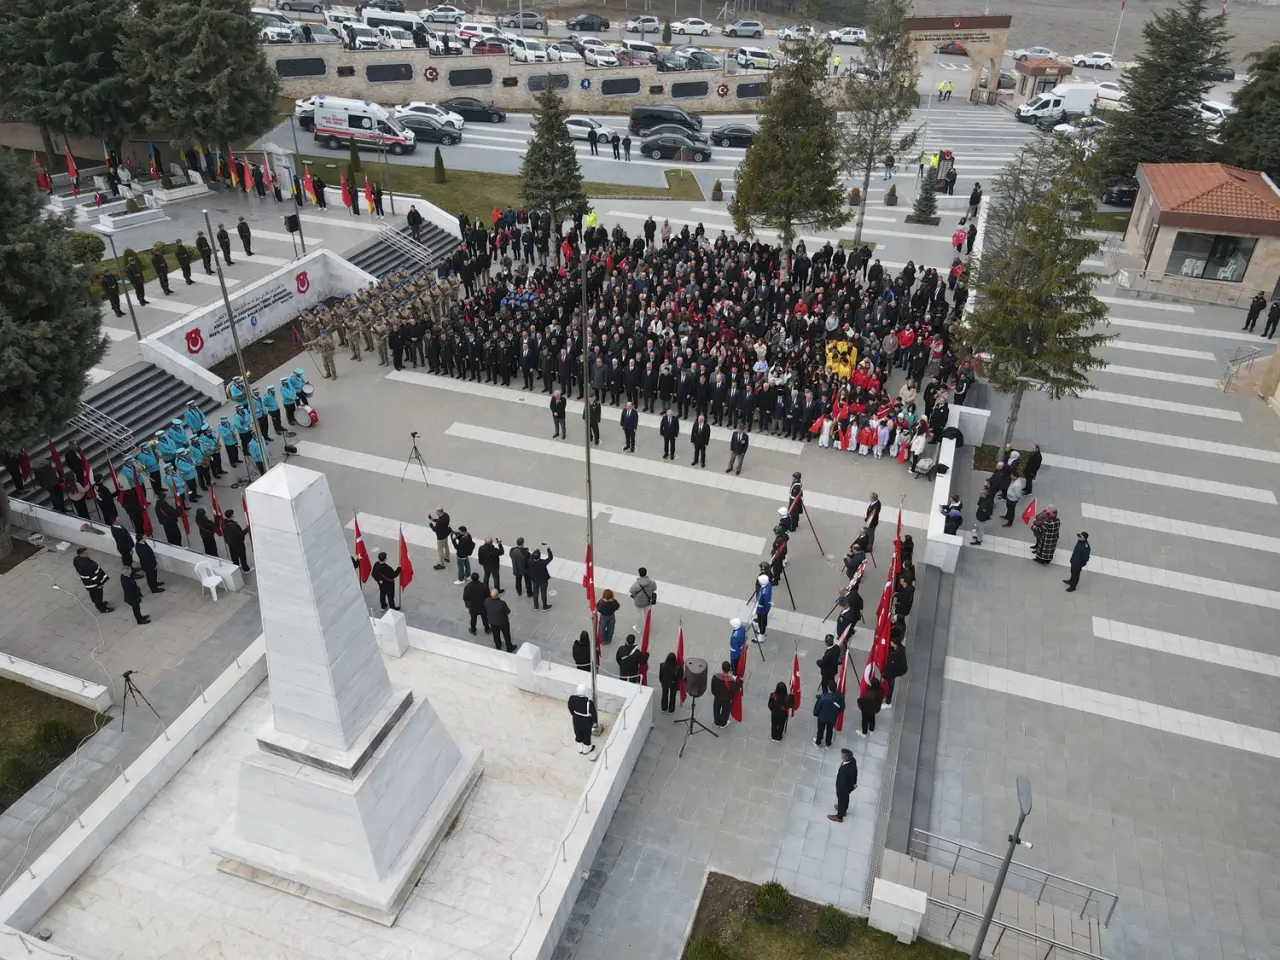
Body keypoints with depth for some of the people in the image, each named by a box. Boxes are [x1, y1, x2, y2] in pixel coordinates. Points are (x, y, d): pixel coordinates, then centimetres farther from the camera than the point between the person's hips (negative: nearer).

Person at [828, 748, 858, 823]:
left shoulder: (844, 770, -46)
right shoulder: (853, 760, -23)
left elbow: (841, 782, -28)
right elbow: (855, 773, -3)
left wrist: (838, 791, -10)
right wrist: (854, 783, 14)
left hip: (843, 788, -7)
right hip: (850, 785, 7)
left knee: (841, 800, 21)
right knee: (845, 798, 33)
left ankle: (839, 817, 47)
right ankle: (844, 810, 60)